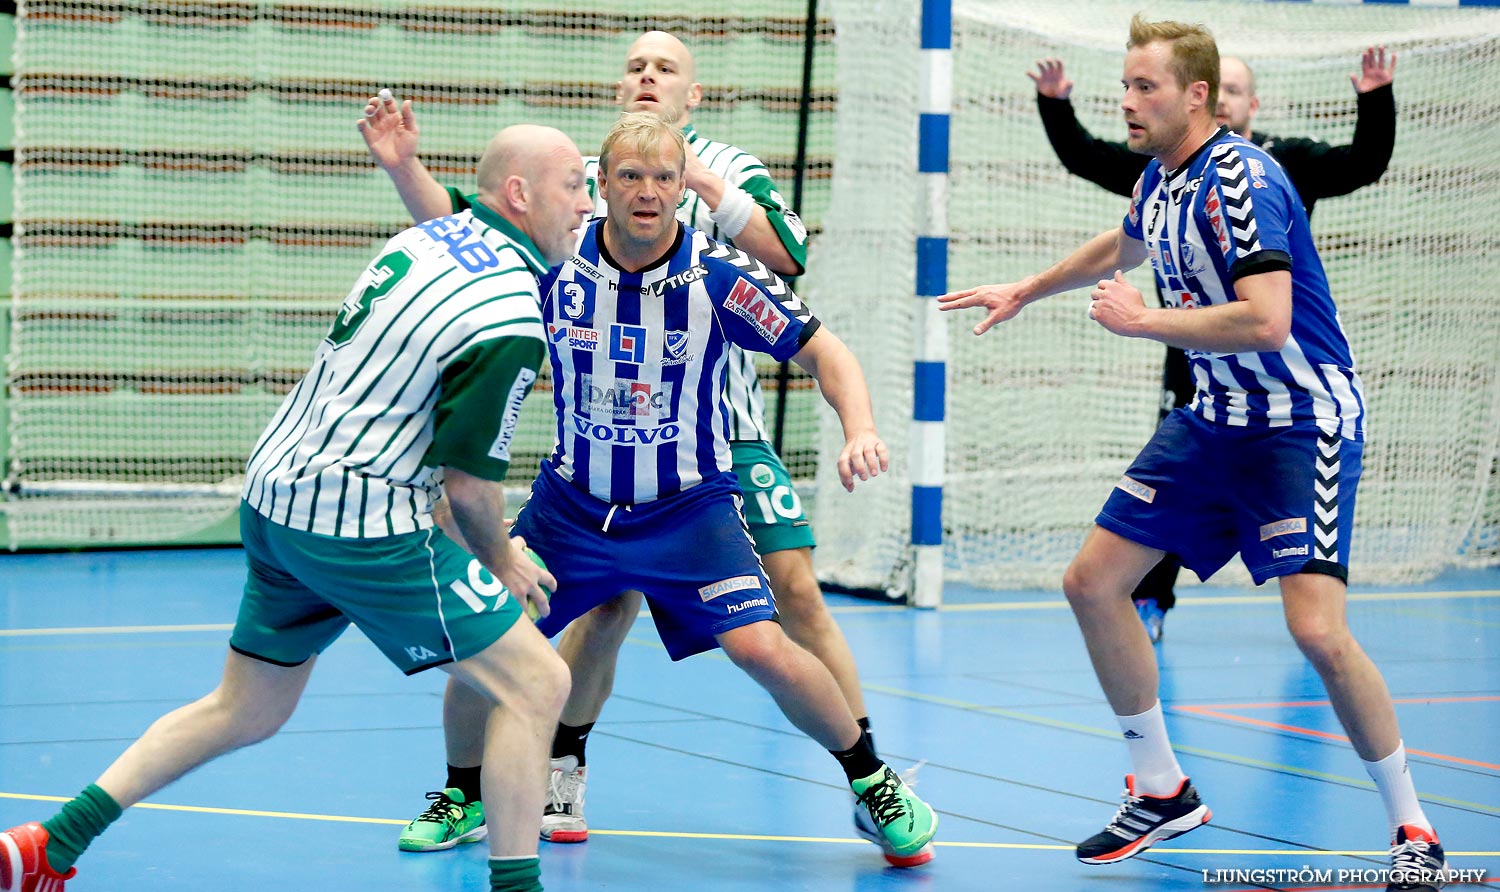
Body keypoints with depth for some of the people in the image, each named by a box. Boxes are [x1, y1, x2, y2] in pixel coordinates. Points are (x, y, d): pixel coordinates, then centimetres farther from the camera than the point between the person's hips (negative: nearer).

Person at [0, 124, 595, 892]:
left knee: (246, 713, 21)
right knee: (535, 684, -2)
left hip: (273, 495, 9)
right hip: (359, 527, -9)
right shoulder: (509, 323, -17)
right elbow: (468, 484, -14)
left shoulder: (424, 237, 9)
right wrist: (501, 562, 3)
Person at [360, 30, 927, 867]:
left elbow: (789, 255, -16)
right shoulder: (582, 181, 7)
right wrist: (405, 167, -10)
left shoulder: (729, 167, 1)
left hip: (726, 434, -2)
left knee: (798, 592, -9)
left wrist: (705, 184, -26)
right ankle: (564, 770, 23)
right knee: (609, 601, 2)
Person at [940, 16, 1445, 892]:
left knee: (1318, 629, -22)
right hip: (1214, 419, 9)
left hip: (1303, 422, -9)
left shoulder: (1241, 180, -21)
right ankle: (1163, 791, 20)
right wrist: (1025, 290, 40)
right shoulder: (1160, 180, 7)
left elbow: (1266, 322, -31)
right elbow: (1120, 247, 31)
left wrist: (1144, 320, -21)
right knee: (1094, 582, 5)